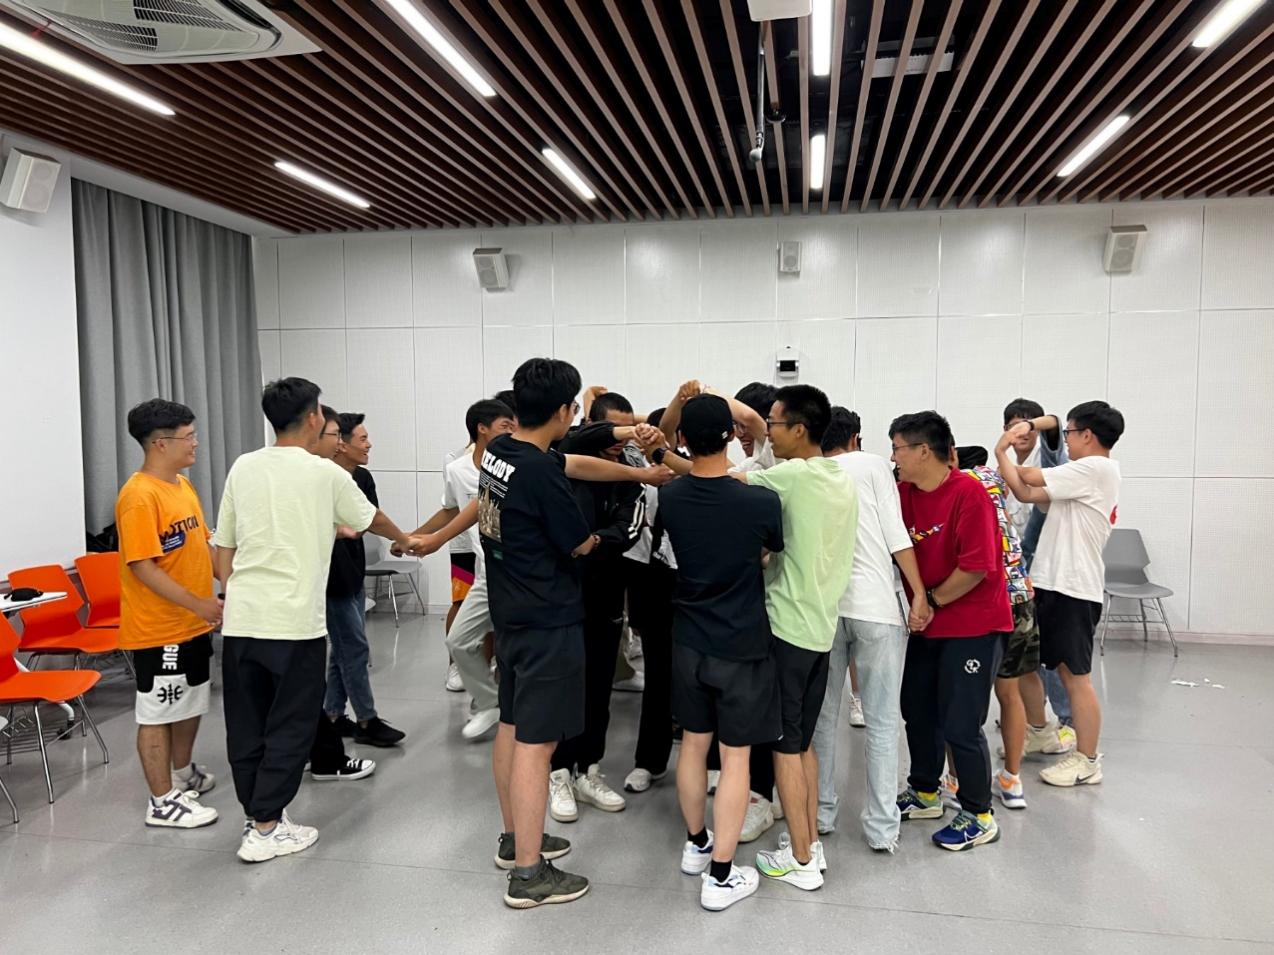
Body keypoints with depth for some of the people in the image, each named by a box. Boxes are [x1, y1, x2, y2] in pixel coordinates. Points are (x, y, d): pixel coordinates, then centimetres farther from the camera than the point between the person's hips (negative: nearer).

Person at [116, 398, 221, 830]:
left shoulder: (183, 484, 8)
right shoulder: (139, 495, -20)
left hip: (192, 624, 9)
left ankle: (183, 773, 40)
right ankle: (163, 802, 15)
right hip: (158, 629, -9)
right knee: (157, 712, 4)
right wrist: (199, 604, -23)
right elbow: (143, 567, -23)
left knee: (191, 704, 21)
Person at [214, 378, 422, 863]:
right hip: (295, 622, -5)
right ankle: (265, 829, 10)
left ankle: (258, 814, 27)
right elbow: (371, 519, 13)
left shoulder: (242, 468, 8)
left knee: (246, 725, 14)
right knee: (290, 726, 6)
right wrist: (405, 540, 33)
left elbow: (223, 547, 11)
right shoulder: (325, 474, -4)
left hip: (240, 618, 6)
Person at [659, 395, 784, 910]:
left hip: (689, 642, 4)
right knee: (736, 756, 6)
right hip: (743, 646, -4)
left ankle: (696, 844, 36)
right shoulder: (761, 502, -19)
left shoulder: (669, 498, -8)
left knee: (693, 744, 18)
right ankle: (722, 875, 13)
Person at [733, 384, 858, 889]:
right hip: (821, 626, 8)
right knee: (803, 742, 18)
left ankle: (800, 860, 14)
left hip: (787, 626, -8)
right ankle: (810, 843, 28)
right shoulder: (843, 481, 8)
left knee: (785, 745, 4)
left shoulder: (794, 477, -17)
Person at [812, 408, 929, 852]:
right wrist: (919, 594, -3)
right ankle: (882, 827, 10)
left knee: (822, 715, 14)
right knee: (882, 721, 6)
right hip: (875, 605, -2)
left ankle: (821, 813, 22)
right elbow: (895, 533, -3)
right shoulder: (873, 465, 6)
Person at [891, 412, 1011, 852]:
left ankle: (979, 816, 18)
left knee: (960, 724, -1)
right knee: (917, 710, 17)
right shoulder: (903, 493, 1)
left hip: (973, 625, -7)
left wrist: (930, 601, -14)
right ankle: (924, 793, 37)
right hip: (925, 623, 7)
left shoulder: (968, 493, -19)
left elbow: (976, 567, -22)